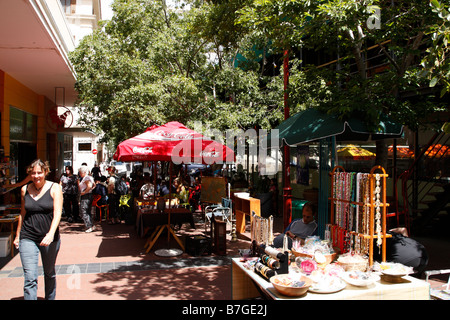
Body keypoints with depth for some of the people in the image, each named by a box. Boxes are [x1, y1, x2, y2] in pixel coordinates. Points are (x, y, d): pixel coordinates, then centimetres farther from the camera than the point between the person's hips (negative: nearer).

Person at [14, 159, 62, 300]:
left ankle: (50, 298, 35)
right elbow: (23, 214, 16)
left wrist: (51, 234, -27)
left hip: (49, 238, -1)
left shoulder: (54, 188, -4)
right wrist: (17, 236, 18)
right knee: (30, 279, -8)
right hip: (27, 238, 1)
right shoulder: (25, 189, 5)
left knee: (50, 274, 16)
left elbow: (57, 213, -13)